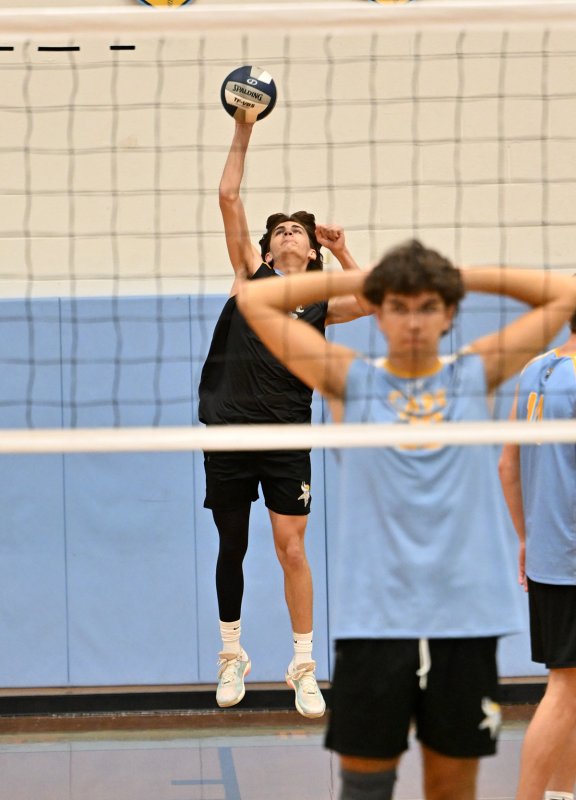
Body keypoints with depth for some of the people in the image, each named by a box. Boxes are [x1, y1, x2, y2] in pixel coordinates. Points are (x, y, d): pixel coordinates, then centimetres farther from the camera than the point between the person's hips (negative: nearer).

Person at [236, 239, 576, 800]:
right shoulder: (351, 381, 4)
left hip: (465, 618, 1)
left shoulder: (475, 375, 8)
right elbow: (254, 301, 3)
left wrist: (461, 278, 8)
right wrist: (356, 280, 4)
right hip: (373, 620, -1)